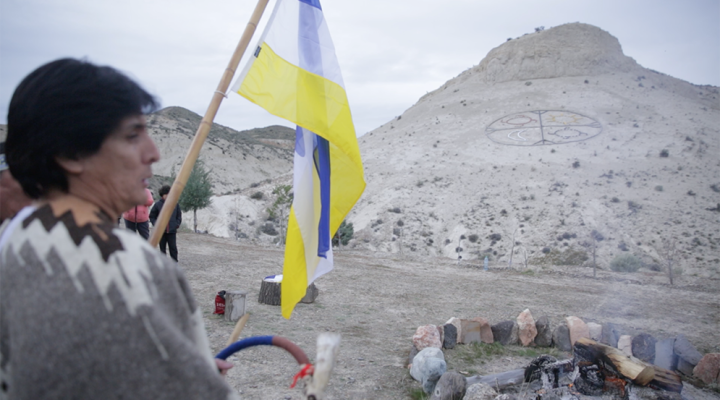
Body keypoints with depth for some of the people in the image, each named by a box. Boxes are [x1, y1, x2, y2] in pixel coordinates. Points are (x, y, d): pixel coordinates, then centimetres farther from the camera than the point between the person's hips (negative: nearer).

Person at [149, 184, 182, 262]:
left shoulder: (175, 204, 1)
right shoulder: (157, 204, -3)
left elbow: (179, 216, 11)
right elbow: (152, 216, 6)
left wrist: (177, 224, -1)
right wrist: (156, 224, -6)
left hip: (172, 230, -1)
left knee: (173, 247, 0)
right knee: (162, 248, 11)